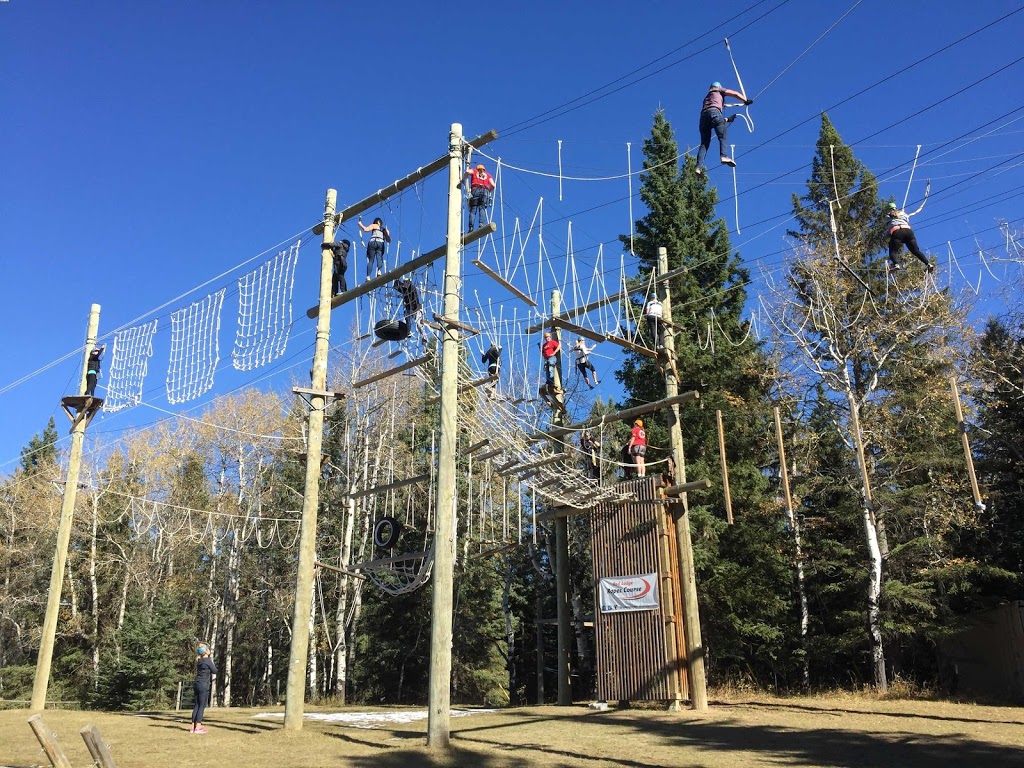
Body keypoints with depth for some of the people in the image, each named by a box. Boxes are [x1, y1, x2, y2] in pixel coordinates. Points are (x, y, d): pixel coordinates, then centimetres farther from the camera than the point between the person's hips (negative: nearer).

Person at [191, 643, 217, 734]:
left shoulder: (199, 661, 12)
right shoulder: (208, 660, -11)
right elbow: (215, 671, -4)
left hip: (198, 684, 8)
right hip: (204, 685, -8)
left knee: (197, 705, 11)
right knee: (202, 706, -4)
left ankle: (193, 726, 13)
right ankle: (198, 727, -5)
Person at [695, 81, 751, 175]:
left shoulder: (706, 97, 41)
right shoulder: (719, 91, 29)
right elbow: (735, 93, 16)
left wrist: (727, 119, 42)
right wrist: (746, 101, 21)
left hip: (703, 115, 5)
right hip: (714, 111, -5)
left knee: (704, 143, -2)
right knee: (722, 136, -13)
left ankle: (699, 166, -18)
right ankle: (724, 156, -39)